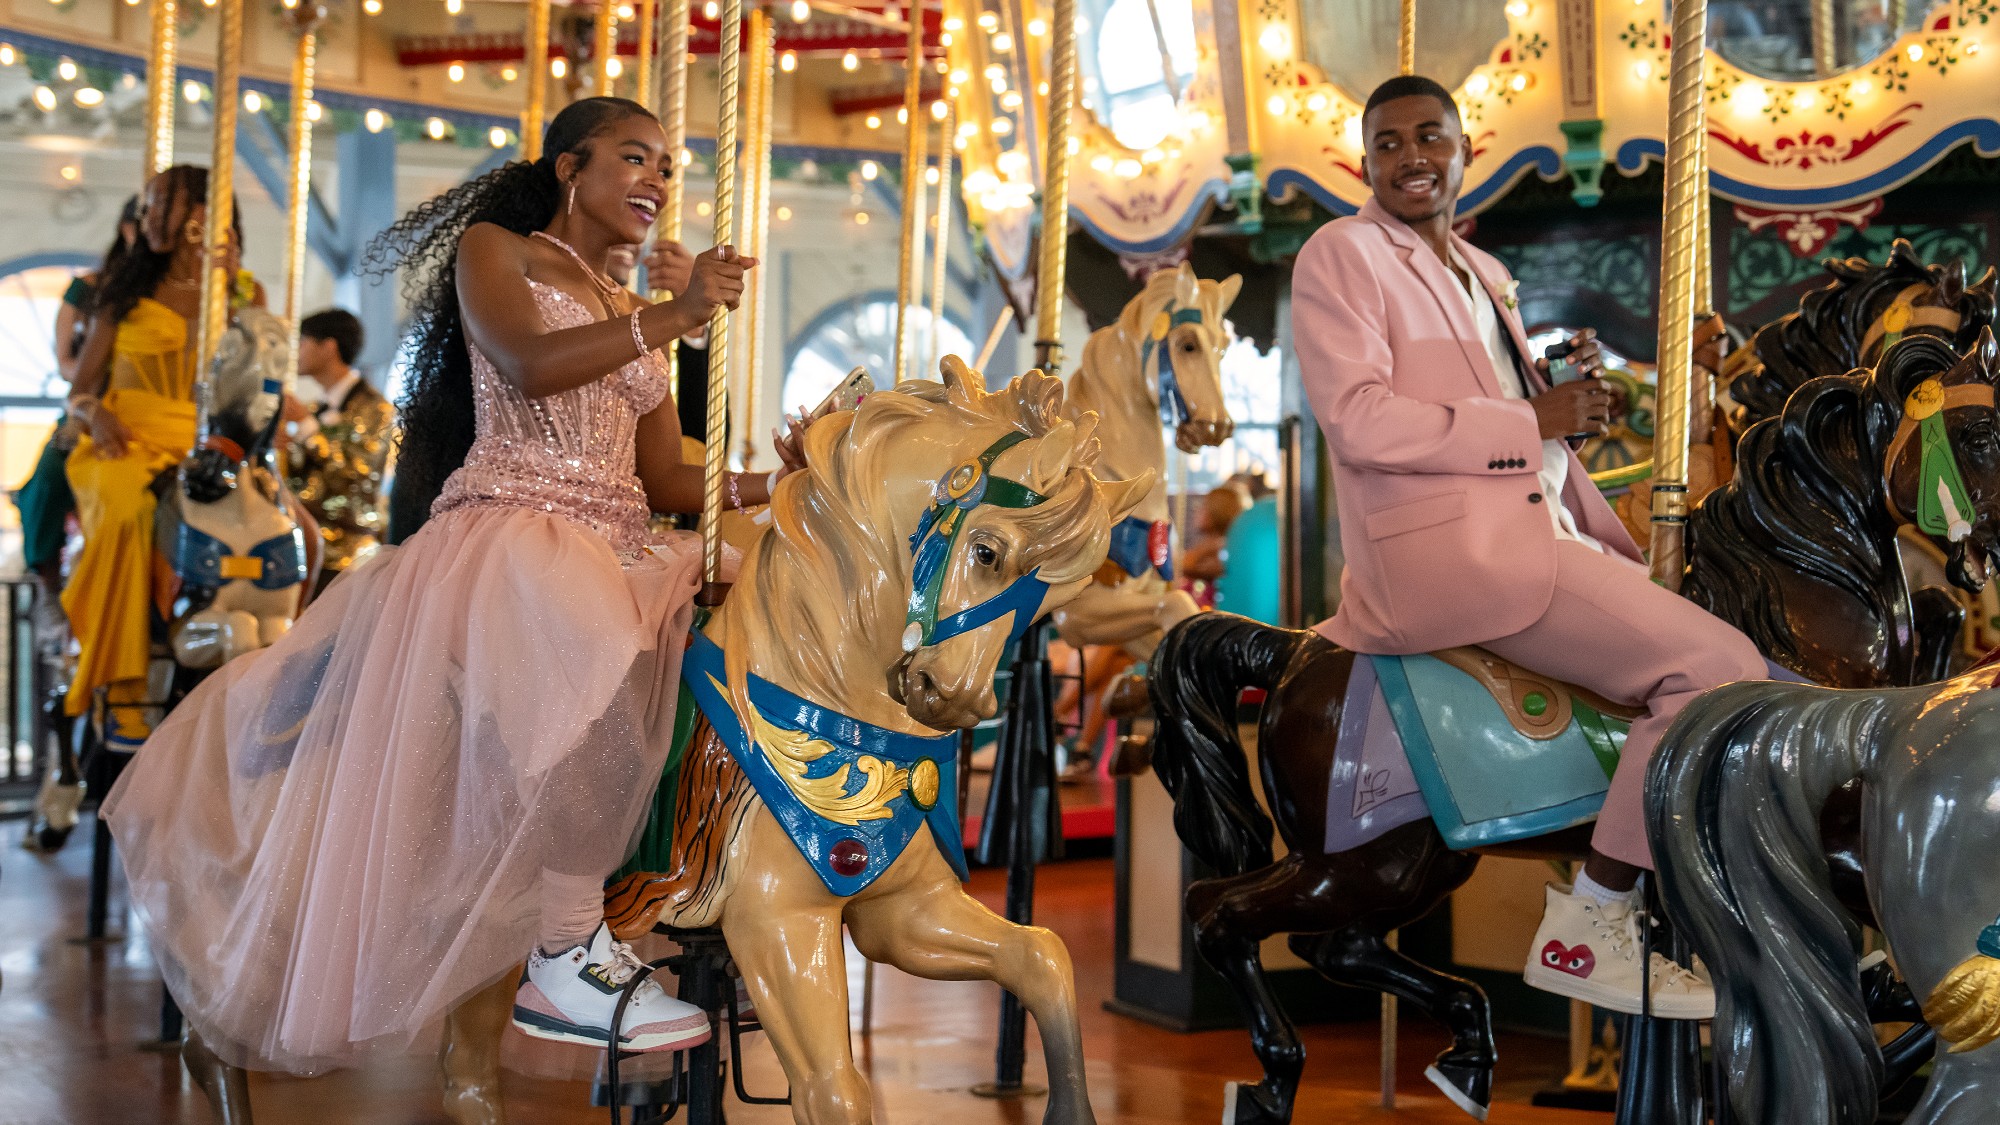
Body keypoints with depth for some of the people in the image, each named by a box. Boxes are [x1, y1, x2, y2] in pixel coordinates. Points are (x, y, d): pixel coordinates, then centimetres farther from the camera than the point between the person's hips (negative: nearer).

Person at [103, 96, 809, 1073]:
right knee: (597, 675, -37)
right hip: (507, 532, -8)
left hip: (609, 554, 9)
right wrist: (674, 317, -18)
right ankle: (566, 962, -33)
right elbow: (530, 366, -14)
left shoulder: (634, 319, 26)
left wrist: (778, 482, 5)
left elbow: (668, 485, 19)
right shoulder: (493, 250, 8)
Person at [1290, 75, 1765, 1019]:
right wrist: (1533, 422, -14)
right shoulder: (1340, 253, -2)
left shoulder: (1485, 275, 23)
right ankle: (1585, 931, -15)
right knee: (1718, 665, -18)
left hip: (1537, 534, 9)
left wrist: (1572, 389, 6)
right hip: (1445, 545, -9)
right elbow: (1357, 418, -16)